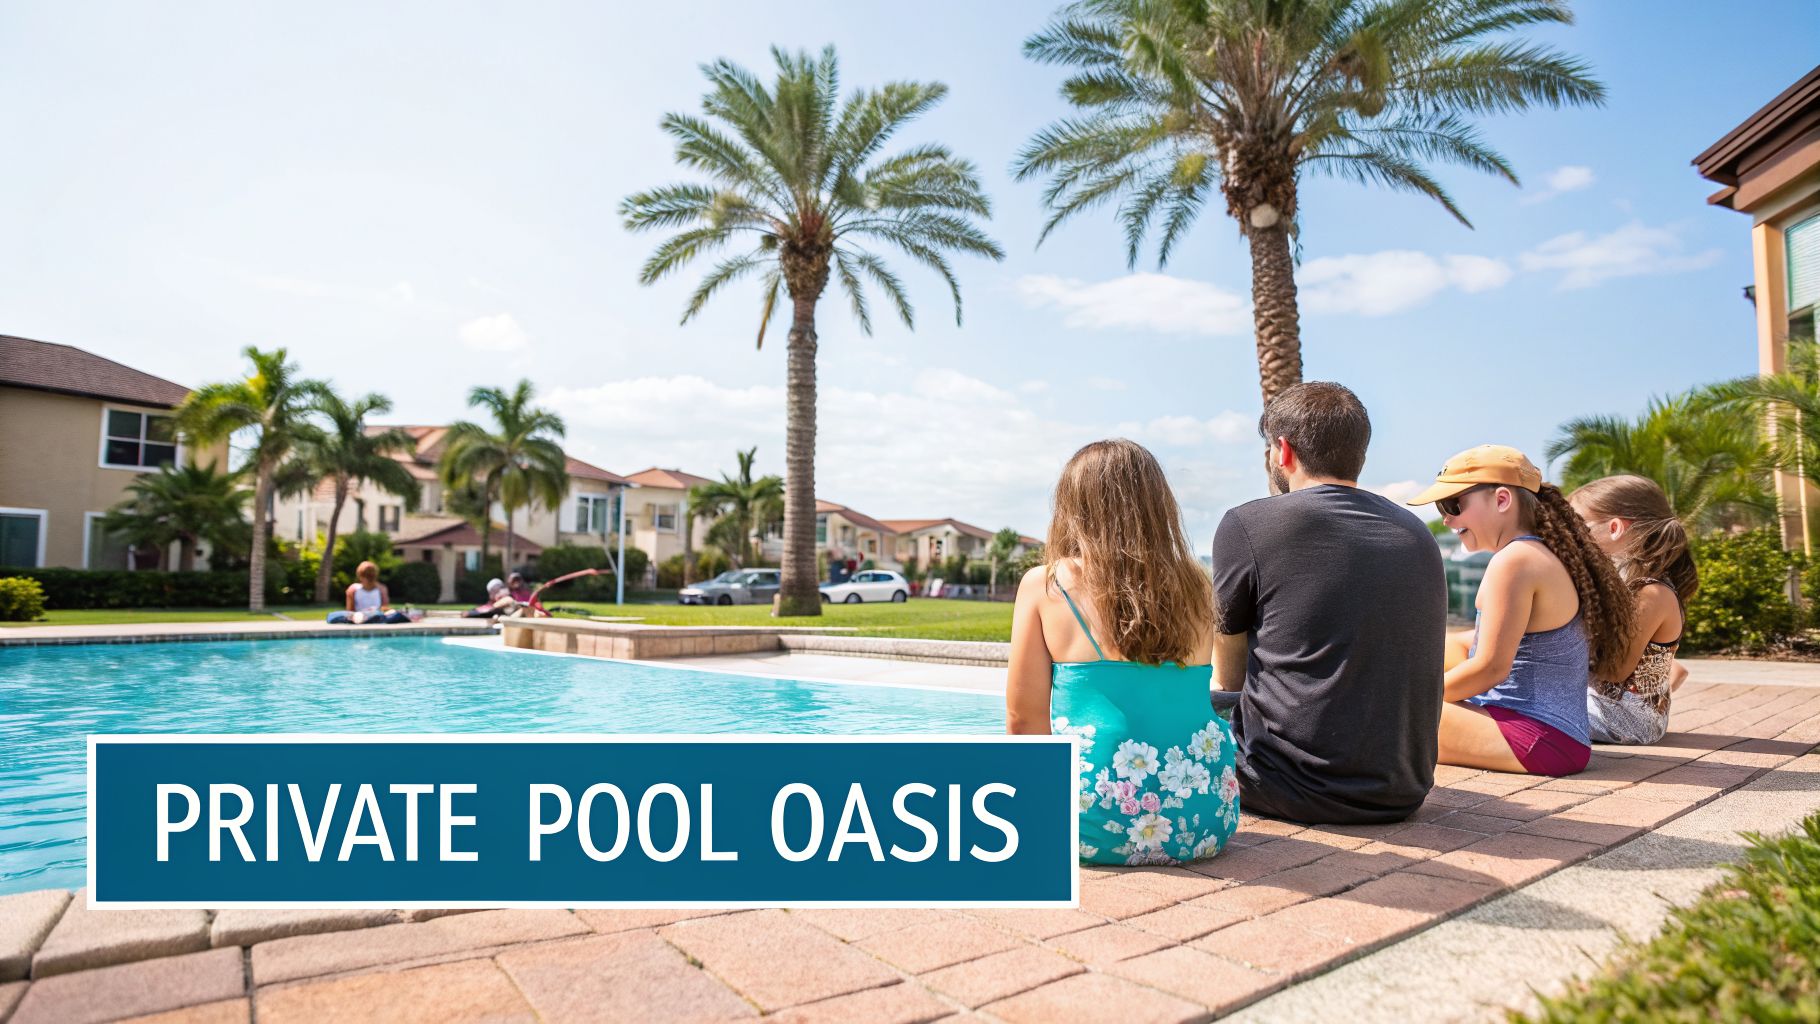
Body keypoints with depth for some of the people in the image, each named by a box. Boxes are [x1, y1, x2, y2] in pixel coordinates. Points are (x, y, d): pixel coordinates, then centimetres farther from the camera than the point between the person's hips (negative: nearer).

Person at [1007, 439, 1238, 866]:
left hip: (1101, 827, -4)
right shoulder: (1195, 588, 6)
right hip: (1206, 823, 5)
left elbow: (1023, 720, -2)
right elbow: (1178, 705, 13)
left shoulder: (1044, 586, -3)